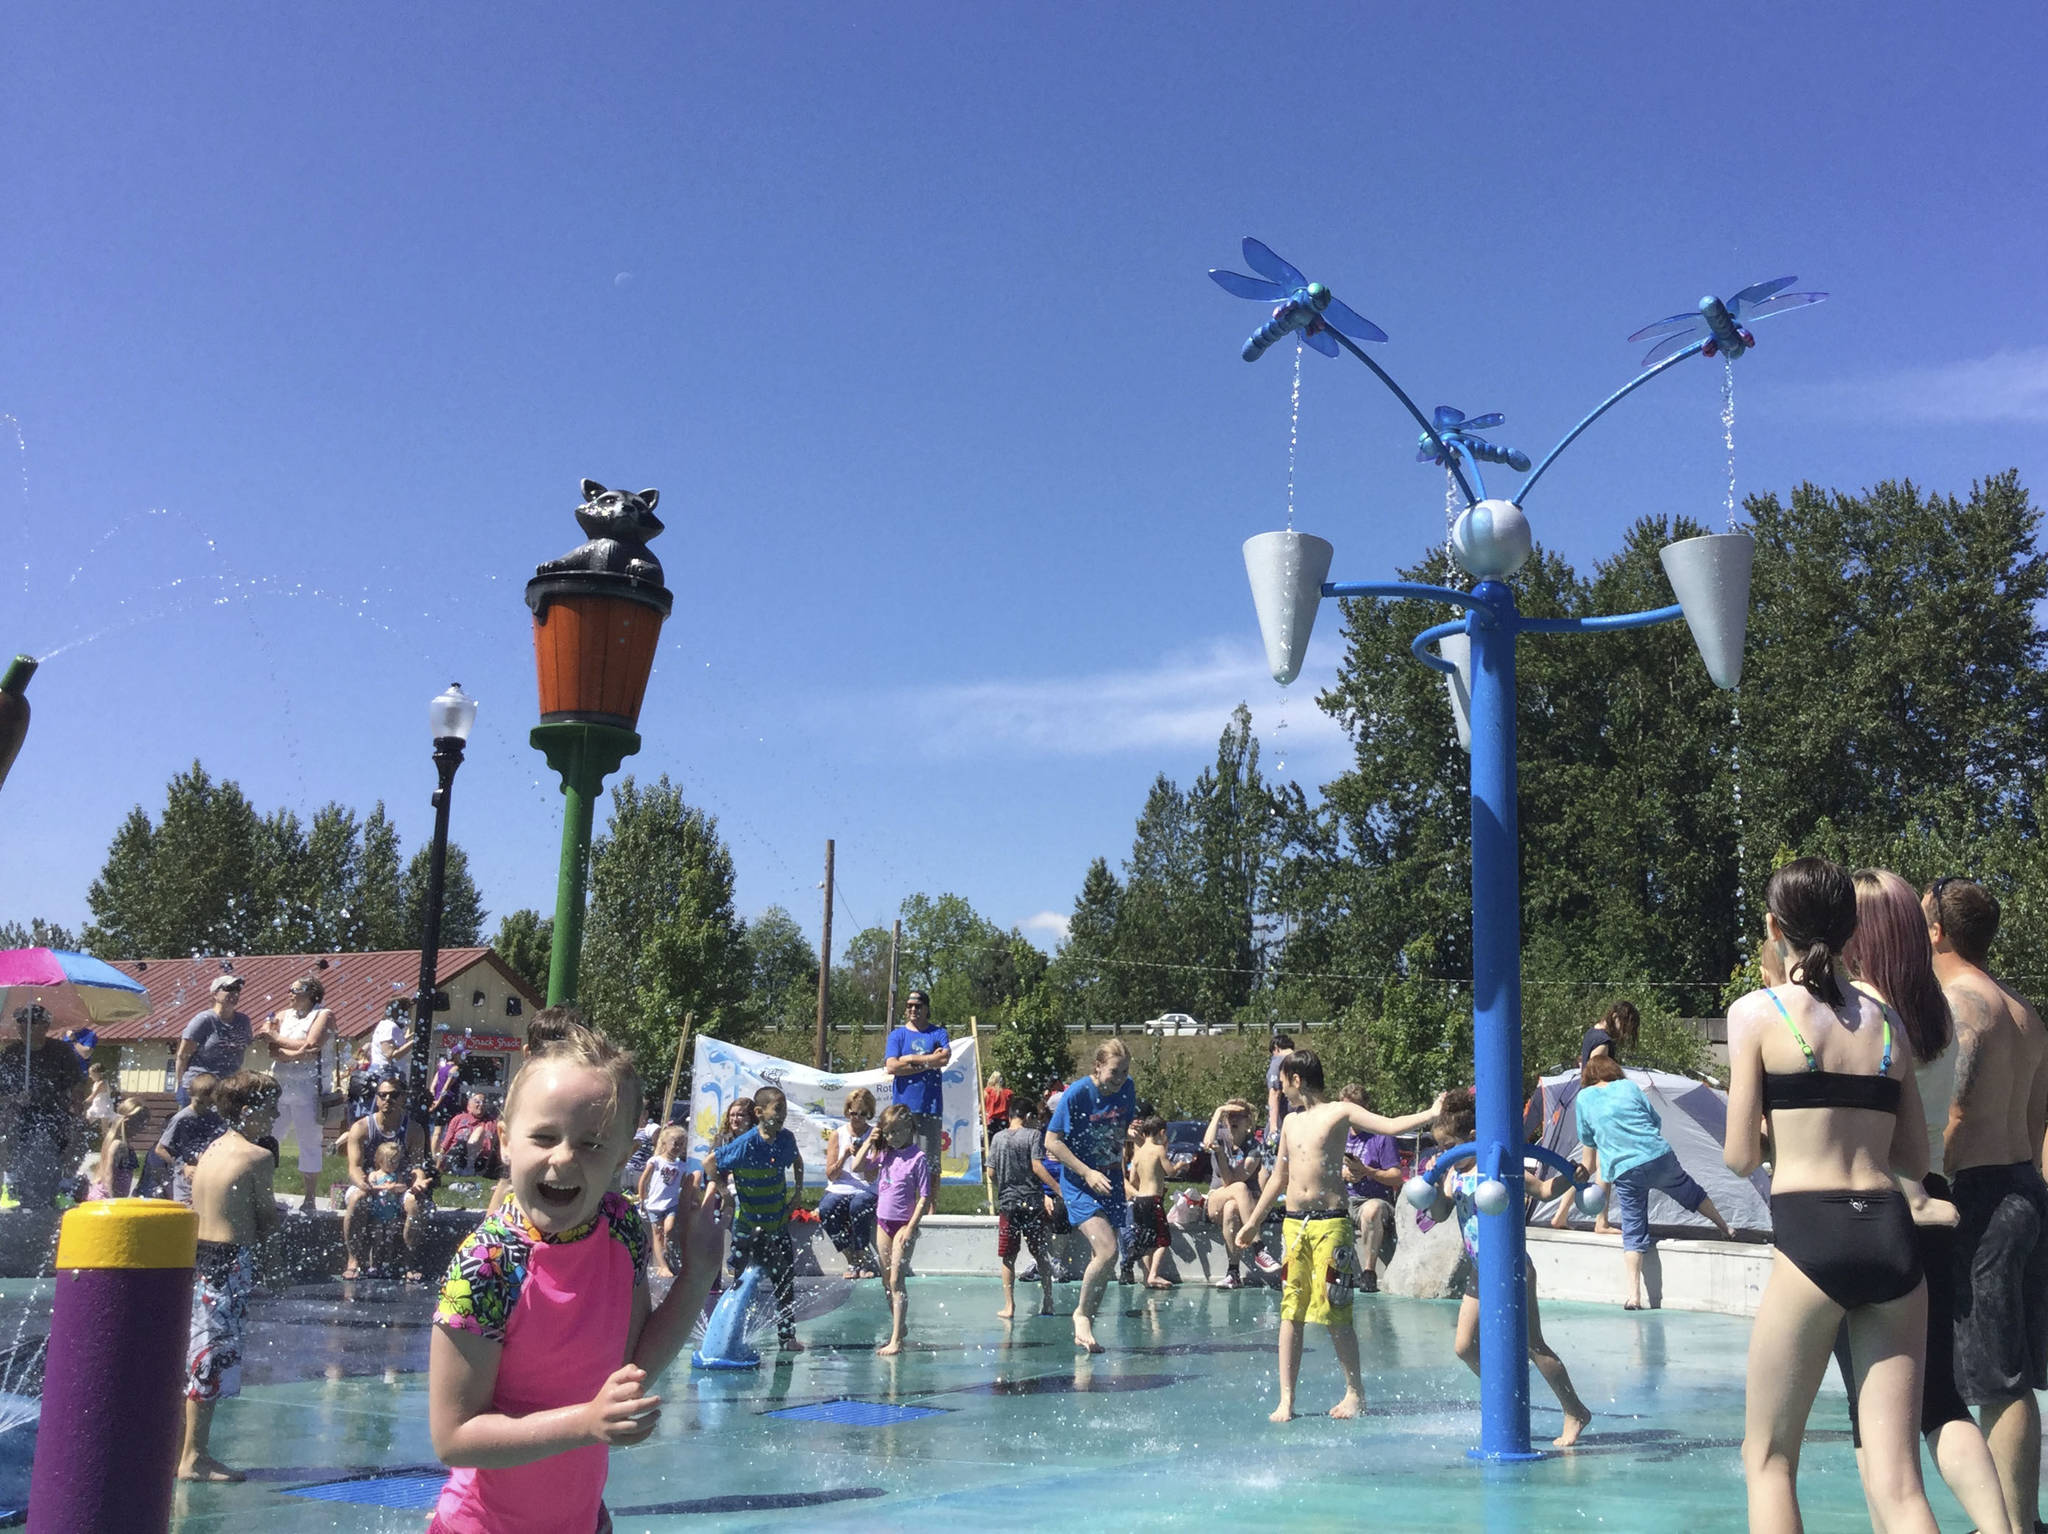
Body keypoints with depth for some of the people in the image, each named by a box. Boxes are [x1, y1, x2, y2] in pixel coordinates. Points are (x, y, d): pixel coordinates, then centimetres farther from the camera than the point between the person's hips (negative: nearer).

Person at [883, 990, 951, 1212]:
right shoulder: (897, 1035, 10)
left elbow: (945, 1058, -9)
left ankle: (929, 1208, 4)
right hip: (902, 1104, 1)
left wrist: (911, 1059, -5)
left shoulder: (938, 1033, 10)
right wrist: (929, 1062, -7)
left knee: (931, 1161, -1)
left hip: (930, 1105, 0)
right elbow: (891, 1067, -5)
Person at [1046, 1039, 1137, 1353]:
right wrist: (1087, 1173, -19)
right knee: (1106, 1250, -20)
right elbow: (1052, 1141, -14)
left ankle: (1084, 1332, 21)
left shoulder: (1127, 1089, -1)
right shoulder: (1078, 1093, -17)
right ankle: (1081, 1313, 3)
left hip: (1111, 1181, 6)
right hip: (1079, 1183, -6)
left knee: (1101, 1257, 8)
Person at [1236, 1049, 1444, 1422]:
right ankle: (1286, 1399, 5)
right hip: (1293, 1224, 5)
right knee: (1290, 1313, 2)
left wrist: (1432, 1113, -29)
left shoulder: (1339, 1113, -1)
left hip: (1331, 1223, -5)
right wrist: (1253, 1222, 30)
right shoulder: (1290, 1121, 17)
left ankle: (1355, 1390, 14)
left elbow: (1390, 1126, -14)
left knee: (1334, 1312, -5)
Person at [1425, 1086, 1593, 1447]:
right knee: (1464, 1346, 6)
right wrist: (1436, 1184, -13)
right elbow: (1439, 1214, 3)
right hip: (1478, 1271, 8)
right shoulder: (1454, 1173, 6)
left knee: (1533, 1346, -3)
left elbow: (1543, 1189, -15)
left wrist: (1569, 1178, -32)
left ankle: (1575, 1412, 12)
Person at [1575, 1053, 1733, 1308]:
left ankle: (1632, 1295, -6)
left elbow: (1589, 1142, 16)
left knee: (1633, 1232, 2)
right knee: (1689, 1191, 27)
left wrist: (1589, 1171, 32)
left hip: (1624, 1172, -1)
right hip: (1661, 1157, 2)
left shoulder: (1584, 1098, 8)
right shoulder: (1629, 1086, 11)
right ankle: (1725, 1229, 50)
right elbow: (1657, 1122, 19)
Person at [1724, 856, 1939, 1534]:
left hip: (1813, 1238, -5)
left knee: (1768, 1458, 11)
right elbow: (1915, 1159, 16)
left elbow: (1741, 1157, -2)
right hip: (1893, 1237, 5)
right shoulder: (1884, 1019, 14)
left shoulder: (1758, 1011, 0)